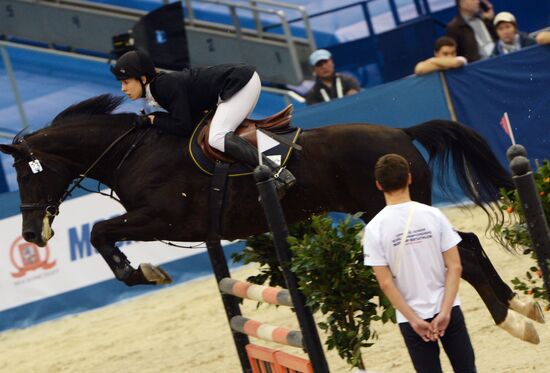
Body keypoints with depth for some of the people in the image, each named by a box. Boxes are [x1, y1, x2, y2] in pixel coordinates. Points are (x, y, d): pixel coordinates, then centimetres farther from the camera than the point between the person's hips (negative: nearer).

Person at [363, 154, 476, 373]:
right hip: (448, 309, 1)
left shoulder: (375, 228, -9)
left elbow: (386, 283, -10)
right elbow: (455, 267, -7)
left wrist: (413, 320, -7)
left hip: (412, 317, -1)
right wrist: (445, 312, -8)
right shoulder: (432, 215, -5)